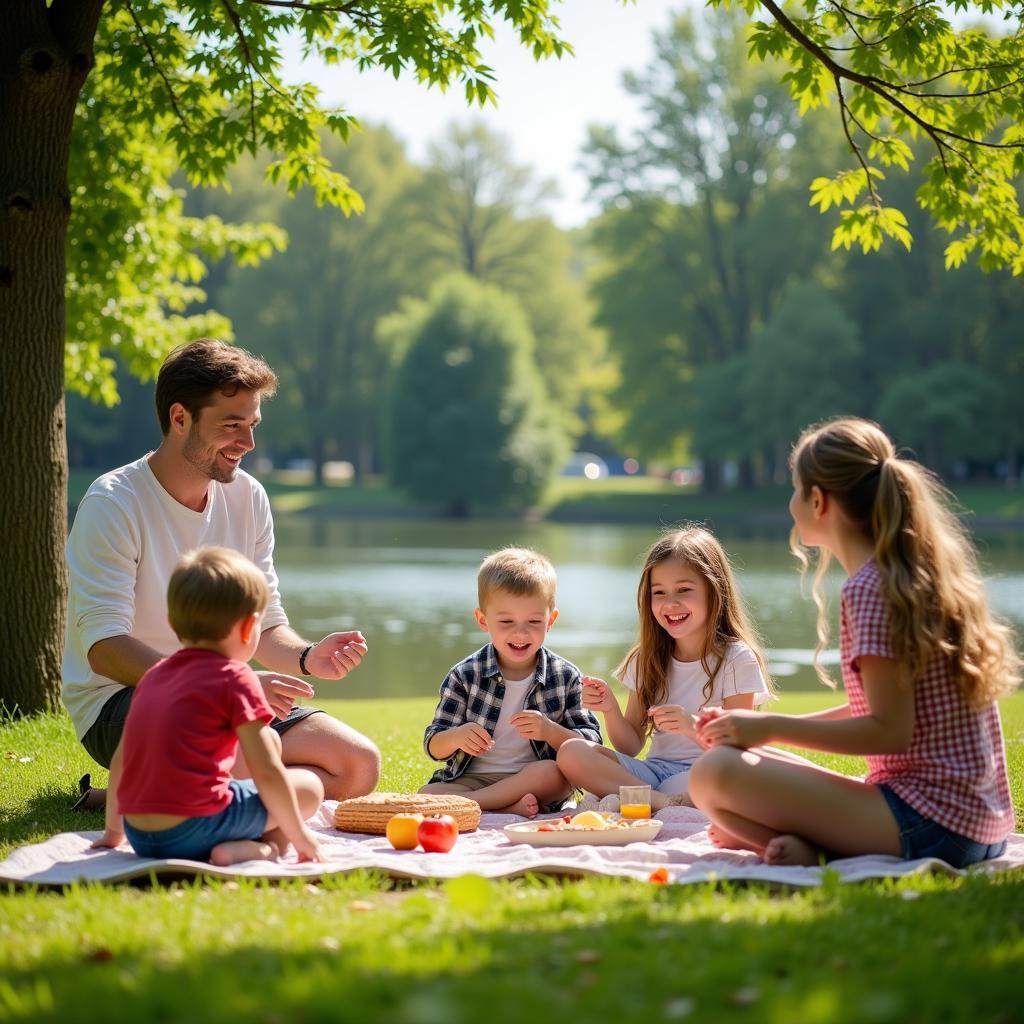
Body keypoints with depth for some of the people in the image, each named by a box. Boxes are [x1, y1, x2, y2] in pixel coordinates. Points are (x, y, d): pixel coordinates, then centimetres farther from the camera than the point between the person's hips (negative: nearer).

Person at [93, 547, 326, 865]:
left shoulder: (153, 676, 16)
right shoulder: (235, 678, -5)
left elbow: (121, 758, 24)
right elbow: (267, 773, -8)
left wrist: (113, 830, 35)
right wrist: (299, 836, 3)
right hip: (195, 831, -8)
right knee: (309, 786, 7)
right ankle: (247, 849, -10)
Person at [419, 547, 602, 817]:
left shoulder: (565, 677, 2)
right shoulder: (464, 676, 1)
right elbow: (434, 746, 0)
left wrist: (550, 731, -21)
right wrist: (456, 737, -25)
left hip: (534, 779, 0)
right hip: (470, 779, 0)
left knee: (554, 772, -34)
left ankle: (467, 802, -25)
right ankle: (510, 809, -31)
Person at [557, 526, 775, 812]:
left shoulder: (737, 659, -2)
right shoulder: (648, 660, 13)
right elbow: (630, 747, 11)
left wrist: (693, 727, -26)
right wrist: (610, 709, -9)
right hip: (653, 770, 6)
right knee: (571, 753, -20)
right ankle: (665, 803, -28)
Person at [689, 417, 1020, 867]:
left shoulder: (869, 588, -14)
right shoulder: (920, 572, 15)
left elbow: (890, 730, -18)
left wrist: (772, 727, -11)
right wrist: (763, 726, 18)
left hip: (928, 822, -10)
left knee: (714, 774, -19)